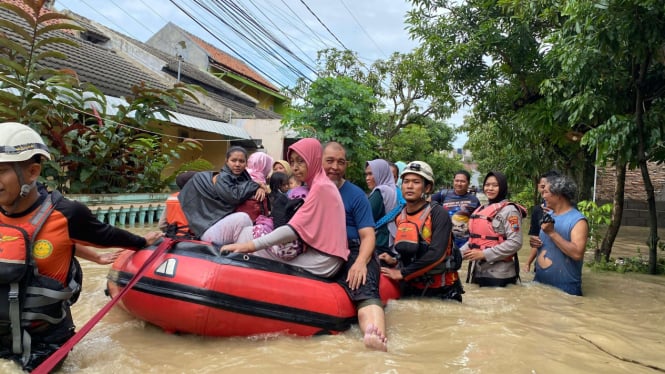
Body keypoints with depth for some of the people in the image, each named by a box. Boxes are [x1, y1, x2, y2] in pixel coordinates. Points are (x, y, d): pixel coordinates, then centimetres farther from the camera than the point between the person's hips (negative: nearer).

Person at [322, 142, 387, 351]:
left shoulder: (356, 195, 10)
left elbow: (368, 236, 2)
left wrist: (360, 262, -19)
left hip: (352, 252, -2)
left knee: (365, 291, -33)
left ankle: (376, 335, -57)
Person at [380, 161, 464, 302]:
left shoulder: (438, 214, -13)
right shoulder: (400, 217, 5)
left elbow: (436, 254, -25)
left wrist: (402, 273, -23)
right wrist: (395, 262, -2)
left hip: (441, 290, -5)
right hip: (411, 289, 5)